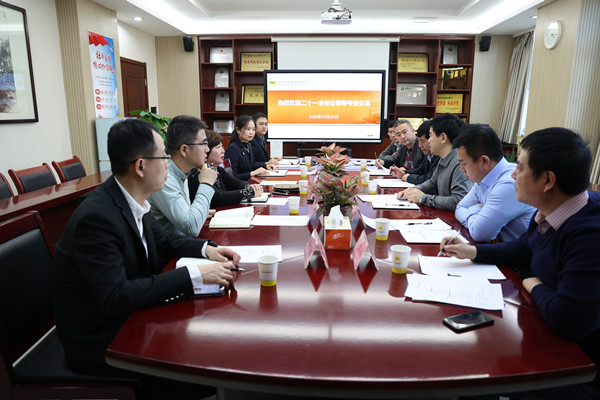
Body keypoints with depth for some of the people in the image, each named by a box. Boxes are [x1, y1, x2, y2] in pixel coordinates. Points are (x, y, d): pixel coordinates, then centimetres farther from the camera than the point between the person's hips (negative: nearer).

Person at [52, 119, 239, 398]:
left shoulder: (133, 200, -4)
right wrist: (194, 275, -31)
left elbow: (163, 239, 12)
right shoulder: (96, 217, -28)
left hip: (131, 316, 7)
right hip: (101, 342, -7)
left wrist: (206, 249, -5)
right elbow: (116, 298, -31)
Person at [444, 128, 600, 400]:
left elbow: (569, 320, -37)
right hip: (545, 335, 8)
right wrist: (471, 252, 5)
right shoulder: (549, 214, -3)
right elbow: (521, 249, 16)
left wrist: (536, 287, -16)